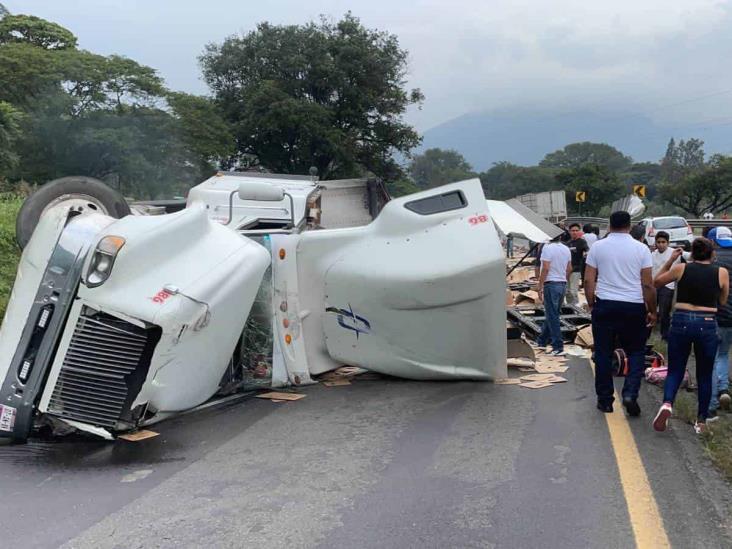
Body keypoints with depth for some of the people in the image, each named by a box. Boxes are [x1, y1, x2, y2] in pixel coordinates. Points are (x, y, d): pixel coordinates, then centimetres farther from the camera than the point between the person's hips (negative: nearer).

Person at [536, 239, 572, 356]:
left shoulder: (547, 248, -14)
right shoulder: (566, 249, 9)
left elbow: (545, 268, -18)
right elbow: (569, 269, 13)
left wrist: (540, 287, -13)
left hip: (551, 284, -8)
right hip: (563, 284, 8)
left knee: (552, 316, -4)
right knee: (551, 314, 18)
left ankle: (558, 347, -5)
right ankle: (542, 341, 31)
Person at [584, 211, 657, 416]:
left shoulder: (598, 247, 1)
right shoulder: (641, 249, -1)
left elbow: (588, 280, 0)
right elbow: (648, 285, -2)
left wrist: (591, 304, 12)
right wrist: (652, 311, 8)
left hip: (604, 306, 1)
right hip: (634, 307, 0)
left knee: (603, 354, 9)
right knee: (636, 352, 14)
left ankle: (605, 400, 15)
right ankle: (630, 393, -3)